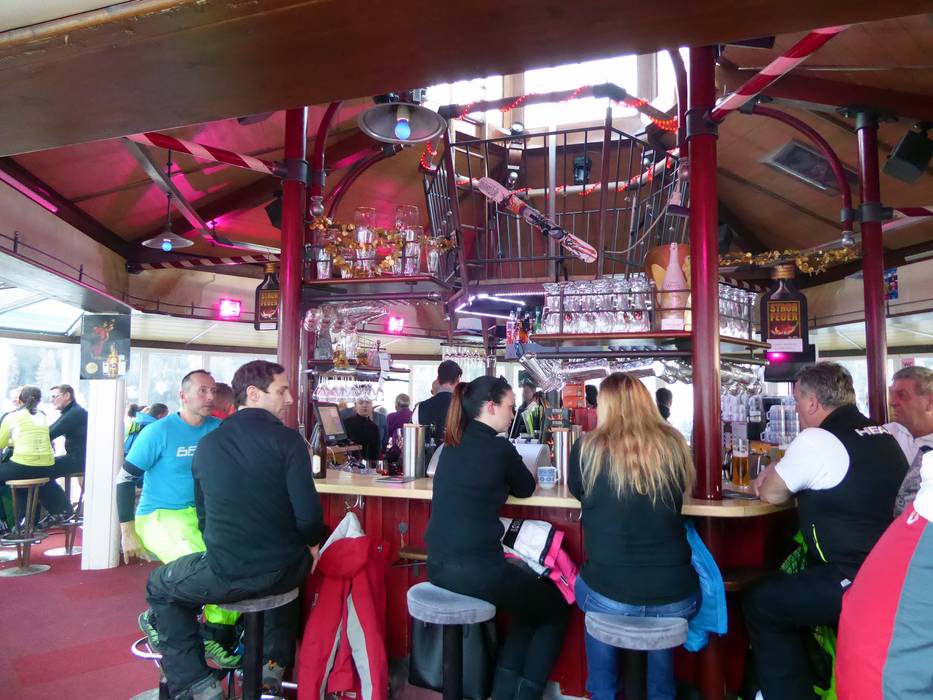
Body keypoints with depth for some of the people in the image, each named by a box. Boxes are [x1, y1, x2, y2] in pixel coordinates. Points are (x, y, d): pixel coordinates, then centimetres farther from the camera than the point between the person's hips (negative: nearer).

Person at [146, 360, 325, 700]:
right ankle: (275, 665, 31)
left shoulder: (206, 444, 3)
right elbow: (308, 514, -15)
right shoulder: (288, 439, -9)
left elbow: (204, 515, 13)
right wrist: (312, 545, 6)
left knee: (159, 587, 28)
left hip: (225, 576, 0)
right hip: (283, 572, 0)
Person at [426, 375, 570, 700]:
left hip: (438, 565, 8)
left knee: (532, 602, 28)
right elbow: (526, 489, 6)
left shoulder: (451, 445, 9)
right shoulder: (499, 447, -11)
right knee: (556, 608, 17)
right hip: (476, 569, -8)